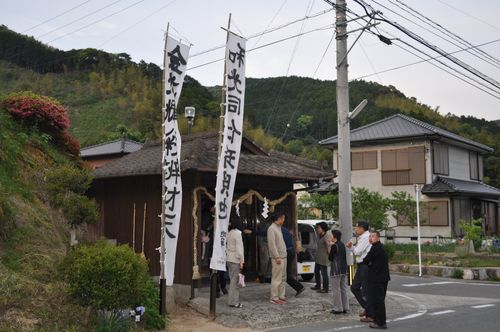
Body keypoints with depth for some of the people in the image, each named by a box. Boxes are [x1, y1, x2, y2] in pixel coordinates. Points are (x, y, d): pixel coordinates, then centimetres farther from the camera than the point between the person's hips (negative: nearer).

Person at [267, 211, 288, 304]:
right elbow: (272, 244, -19)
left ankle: (281, 296, 20)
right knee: (276, 279, -6)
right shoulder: (271, 229, -13)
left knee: (283, 278, 13)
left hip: (283, 257, 10)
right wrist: (277, 257, -20)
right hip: (277, 258, -10)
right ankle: (274, 298, -1)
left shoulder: (278, 228, 16)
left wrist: (283, 256, 15)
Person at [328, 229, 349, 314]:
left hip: (336, 271, -8)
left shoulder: (334, 246, -15)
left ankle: (338, 308, 2)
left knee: (336, 289, -1)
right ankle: (345, 308, 15)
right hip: (344, 269, 8)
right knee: (344, 289, 12)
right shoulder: (342, 245, 10)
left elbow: (330, 258, -13)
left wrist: (328, 250, 2)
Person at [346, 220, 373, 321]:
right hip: (361, 266, 10)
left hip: (365, 266, -10)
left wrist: (352, 246, 1)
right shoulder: (362, 237, 15)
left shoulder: (366, 237, -15)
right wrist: (351, 247, 3)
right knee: (354, 287, 16)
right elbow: (357, 252, 18)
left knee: (365, 291, -4)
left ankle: (370, 315, 5)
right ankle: (367, 308, 24)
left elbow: (358, 252, -18)